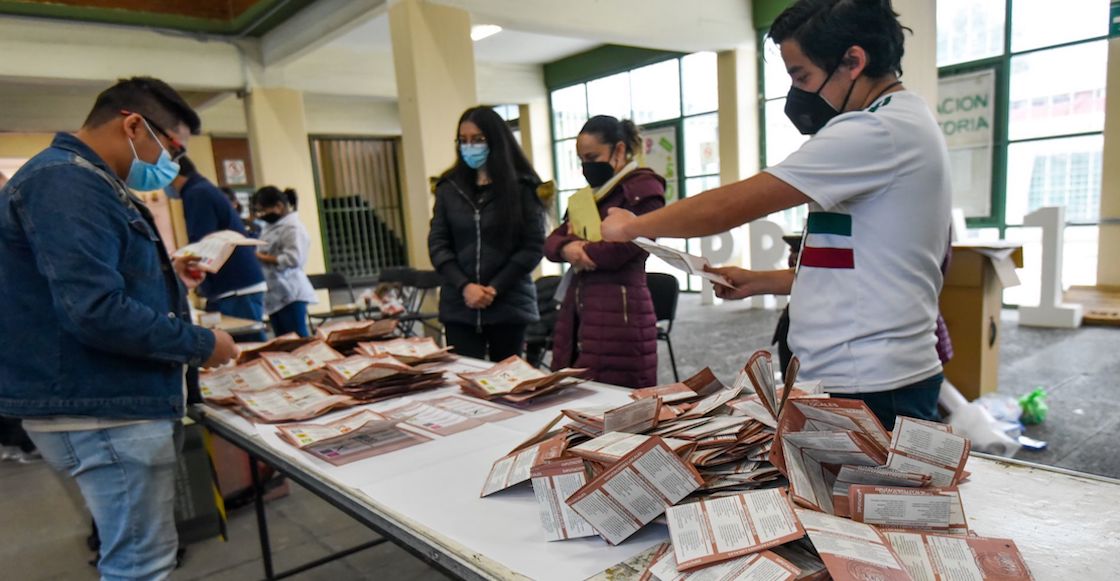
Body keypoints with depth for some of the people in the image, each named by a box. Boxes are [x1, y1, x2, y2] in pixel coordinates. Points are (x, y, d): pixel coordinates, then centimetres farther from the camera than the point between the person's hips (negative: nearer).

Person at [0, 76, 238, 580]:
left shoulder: (83, 181, 16)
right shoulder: (66, 182, -19)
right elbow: (96, 312, -29)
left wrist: (166, 278, 12)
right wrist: (201, 345, -18)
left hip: (120, 399, 11)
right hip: (102, 409, -11)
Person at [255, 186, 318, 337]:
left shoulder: (293, 227, -12)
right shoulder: (271, 226, 17)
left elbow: (293, 259, -22)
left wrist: (264, 258, -17)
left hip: (290, 293, -9)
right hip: (275, 293, 9)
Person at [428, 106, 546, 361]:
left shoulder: (521, 187, 0)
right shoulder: (448, 188, 7)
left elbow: (534, 245, -3)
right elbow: (437, 244, 4)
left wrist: (495, 288, -11)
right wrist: (464, 286, -11)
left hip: (509, 305, -2)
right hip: (459, 306, 2)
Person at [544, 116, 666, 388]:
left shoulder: (644, 189, -4)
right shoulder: (593, 194, 21)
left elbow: (619, 250, -16)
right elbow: (552, 242, 16)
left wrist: (577, 246, 0)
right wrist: (567, 248, -7)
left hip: (619, 317, -7)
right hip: (577, 312, 7)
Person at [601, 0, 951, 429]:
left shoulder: (880, 130, -17)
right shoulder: (903, 126, 16)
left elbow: (731, 205, -17)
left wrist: (631, 226, -4)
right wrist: (760, 282, 13)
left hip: (867, 388, -9)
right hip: (873, 377, 9)